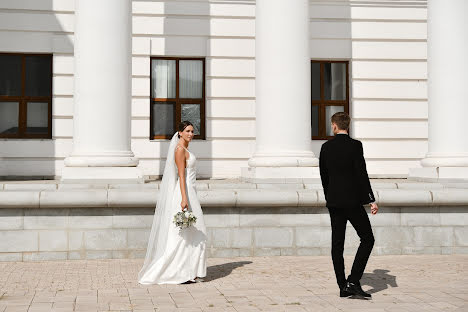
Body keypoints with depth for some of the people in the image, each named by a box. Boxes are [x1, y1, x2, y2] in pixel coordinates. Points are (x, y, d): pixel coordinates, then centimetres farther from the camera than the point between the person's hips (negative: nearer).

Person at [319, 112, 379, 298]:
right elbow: (362, 175, -13)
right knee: (367, 239, 4)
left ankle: (343, 287, 10)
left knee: (337, 244, 8)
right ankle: (353, 281, -7)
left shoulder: (326, 147, 5)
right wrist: (371, 200, -9)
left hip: (334, 201, 5)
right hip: (352, 200, -5)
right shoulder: (355, 145, -9)